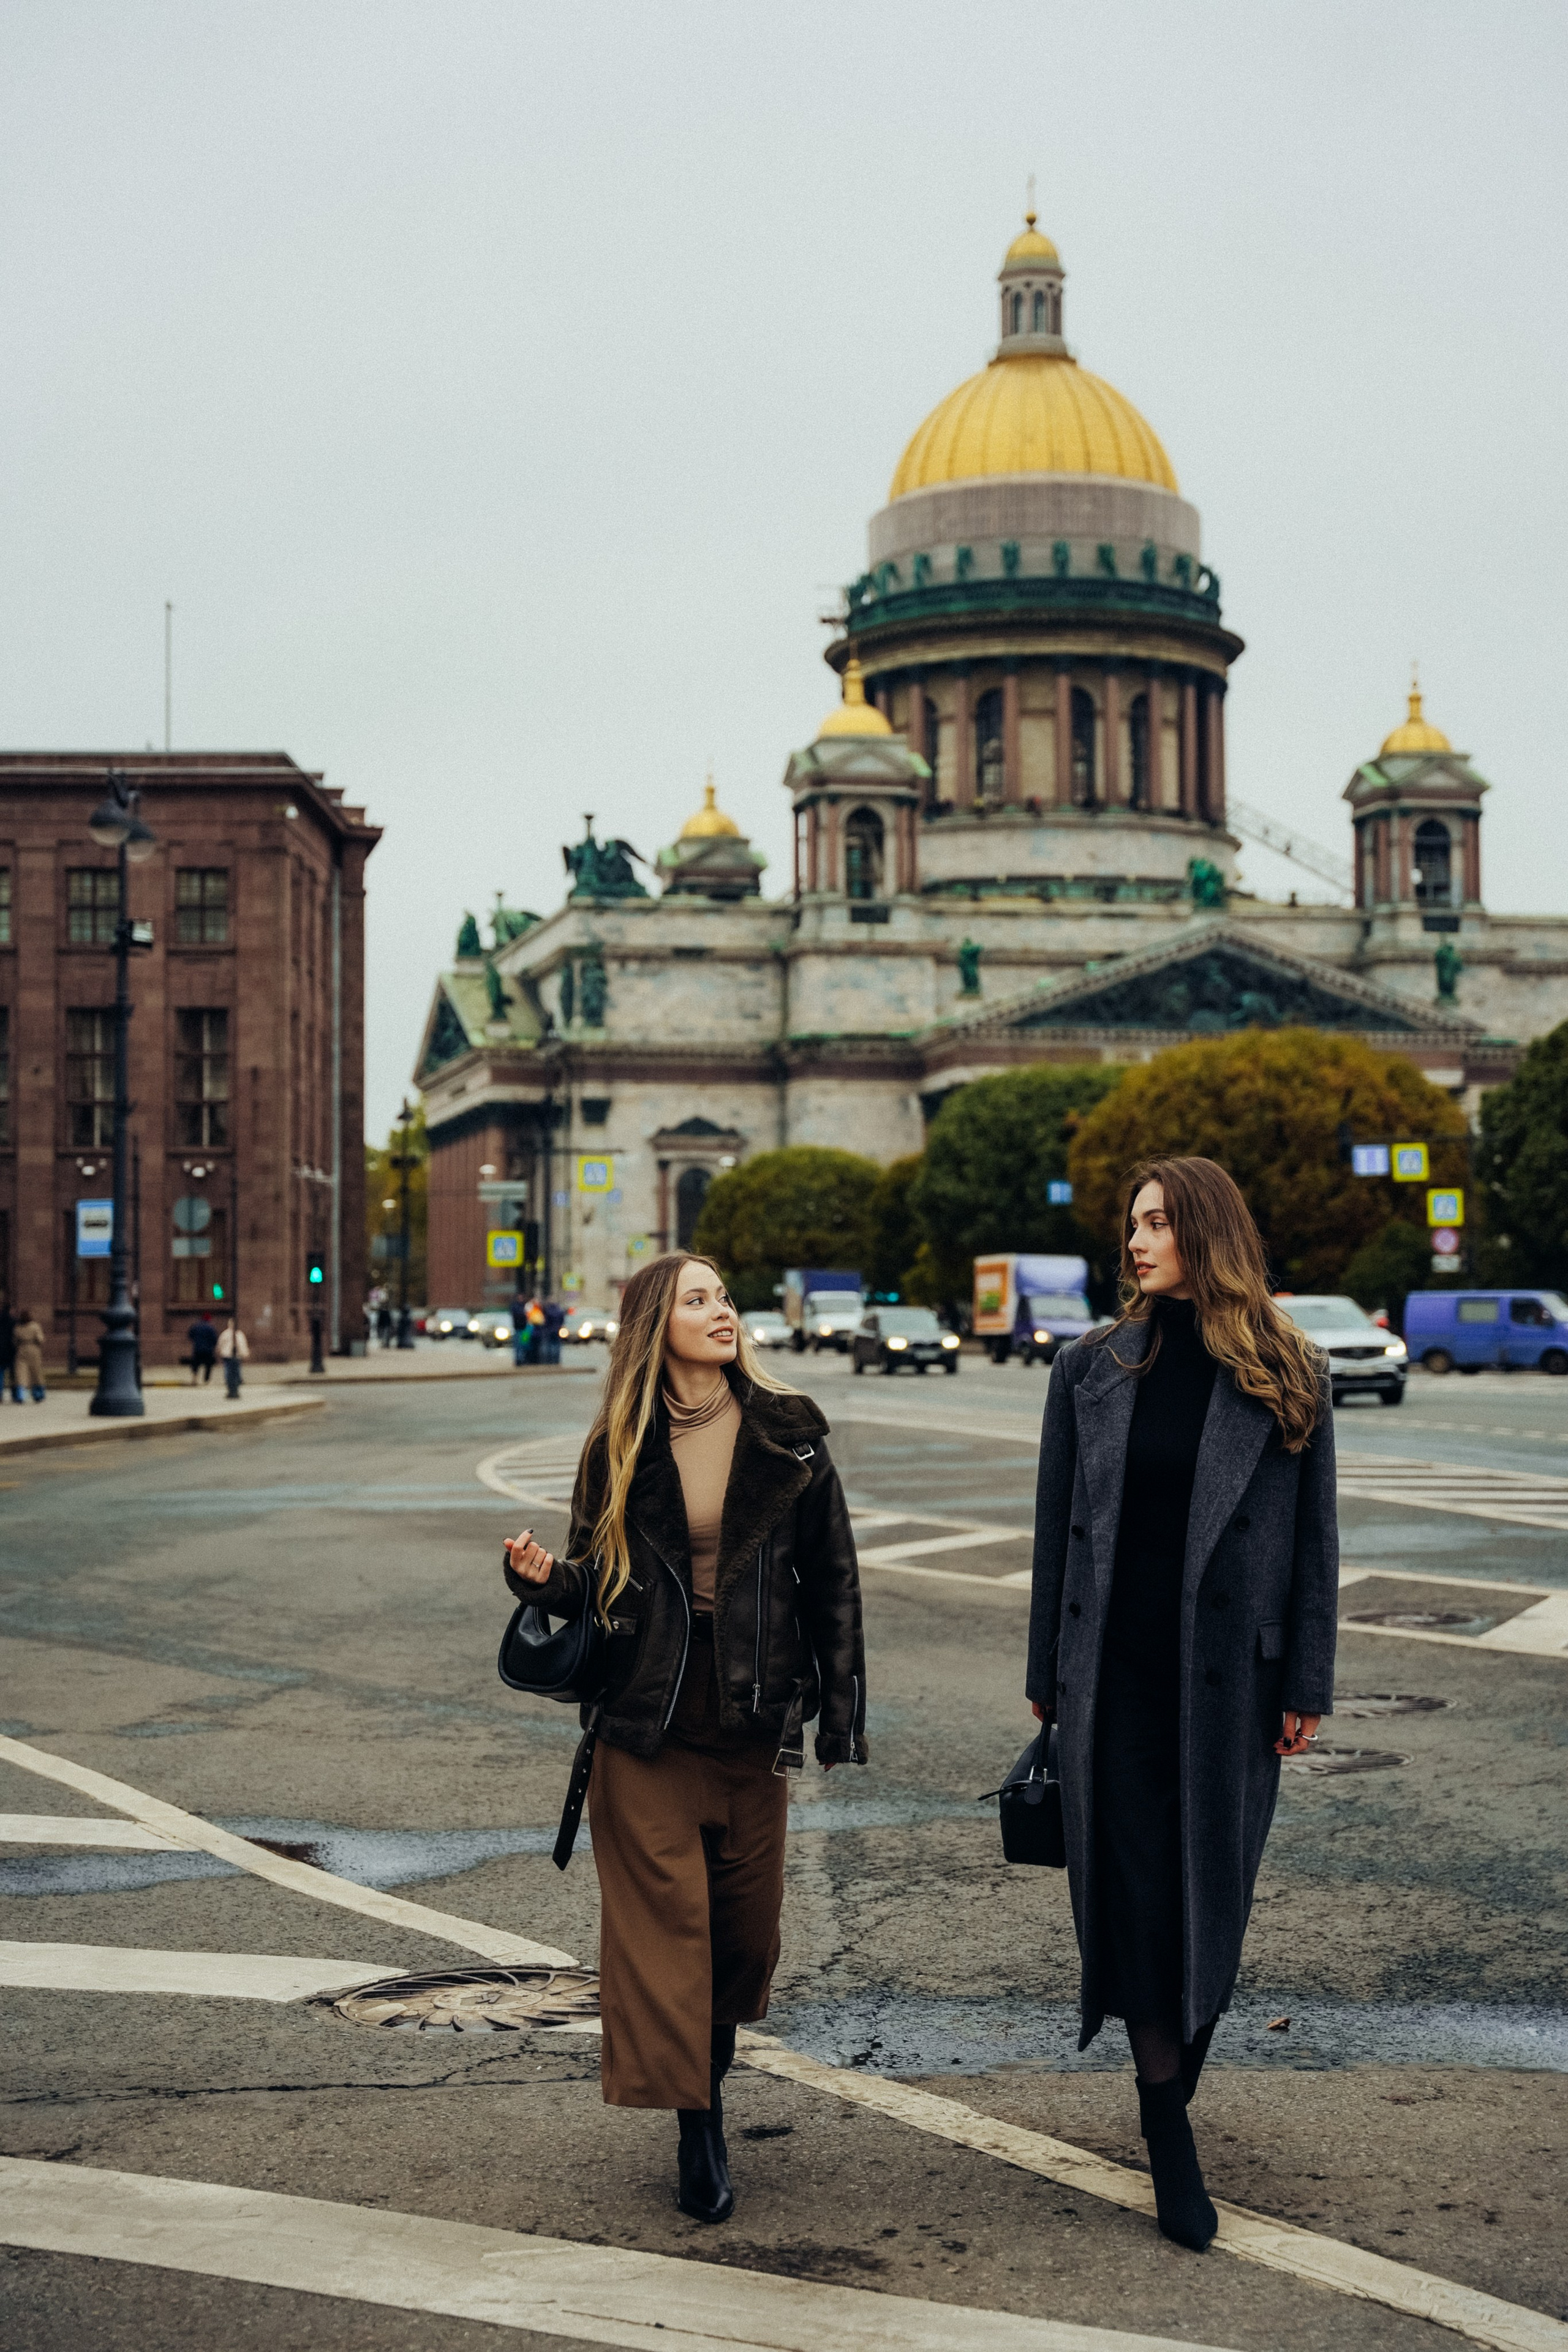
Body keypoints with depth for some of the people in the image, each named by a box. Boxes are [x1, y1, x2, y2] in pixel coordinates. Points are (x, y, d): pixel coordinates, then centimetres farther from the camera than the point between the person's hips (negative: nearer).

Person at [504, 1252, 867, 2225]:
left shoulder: (787, 1436, 0)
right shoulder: (619, 1449, 1)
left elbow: (833, 1581, 2)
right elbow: (597, 1585, 7)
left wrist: (843, 1723, -1)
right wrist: (545, 1578, -16)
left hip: (755, 1724, 1)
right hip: (647, 1725, -1)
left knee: (747, 1922, 9)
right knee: (665, 1920, -3)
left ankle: (713, 2067, 34)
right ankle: (698, 2130, 5)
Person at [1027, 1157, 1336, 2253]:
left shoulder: (1288, 1377, 0)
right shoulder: (1093, 1370, 3)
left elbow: (1313, 1537, 2)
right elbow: (1057, 1530, 7)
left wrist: (1307, 1686, -1)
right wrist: (1049, 1676, 7)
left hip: (1229, 1678, -1)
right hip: (1115, 1674, 1)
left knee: (1211, 1895, 7)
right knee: (1136, 1892, 0)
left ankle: (1174, 2081, 26)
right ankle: (1171, 2131, 9)